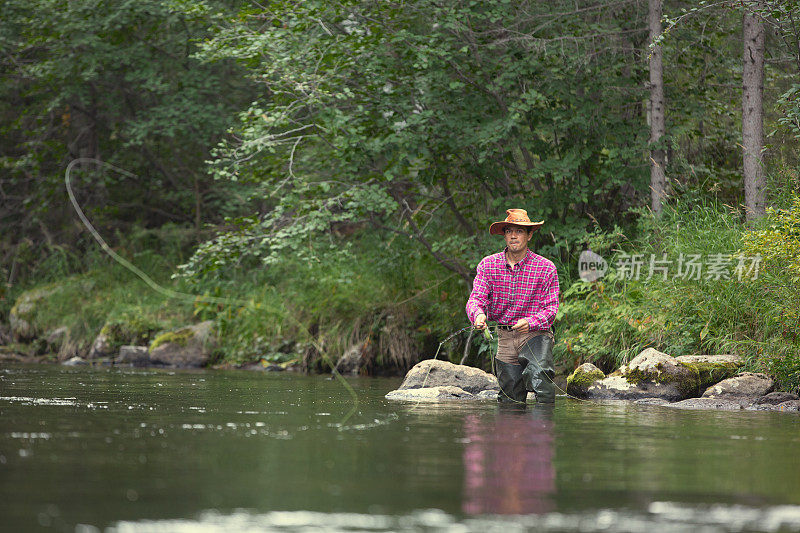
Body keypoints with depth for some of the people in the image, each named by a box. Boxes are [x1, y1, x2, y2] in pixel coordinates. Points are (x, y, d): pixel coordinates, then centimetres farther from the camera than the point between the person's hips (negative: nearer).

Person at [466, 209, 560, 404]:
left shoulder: (546, 268, -6)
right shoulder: (488, 265, 2)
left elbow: (551, 309, -6)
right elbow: (476, 298, -5)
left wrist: (530, 323, -26)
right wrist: (478, 315, -29)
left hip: (536, 334, -3)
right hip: (506, 338, 3)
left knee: (539, 375, -29)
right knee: (510, 400, 7)